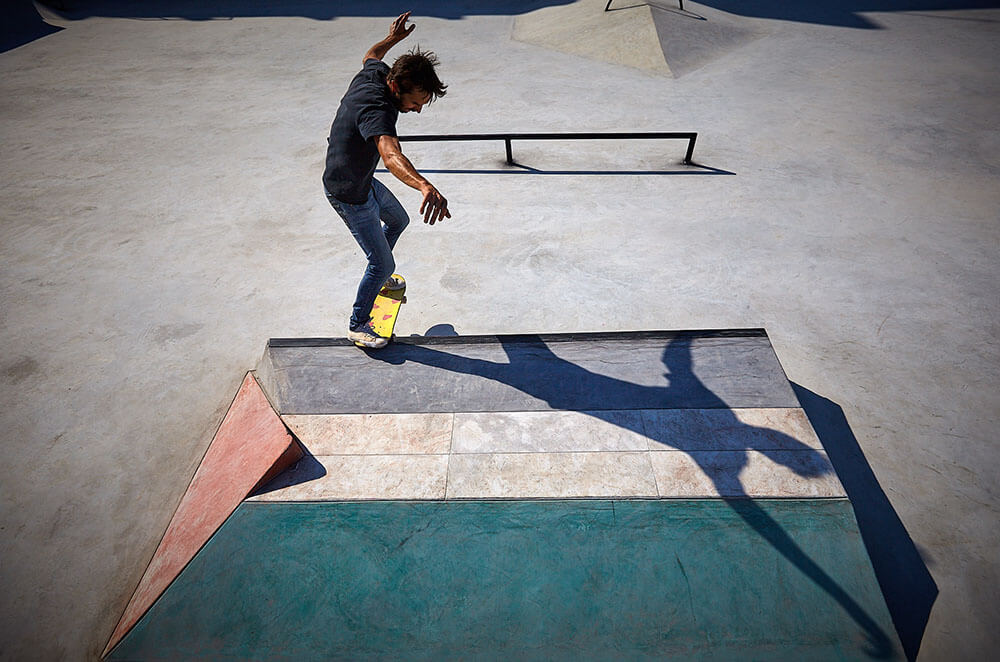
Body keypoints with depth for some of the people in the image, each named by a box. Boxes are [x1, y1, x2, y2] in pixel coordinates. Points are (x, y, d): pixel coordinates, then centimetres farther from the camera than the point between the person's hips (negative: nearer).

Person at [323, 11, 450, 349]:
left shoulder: (375, 72, -6)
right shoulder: (377, 109, -34)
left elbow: (370, 55, 21)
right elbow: (391, 155, -55)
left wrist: (393, 38, 37)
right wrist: (425, 187, -71)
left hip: (364, 180, 10)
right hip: (349, 194, -10)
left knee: (398, 220, 29)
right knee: (383, 264, -4)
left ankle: (378, 276, 50)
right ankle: (358, 324, 17)